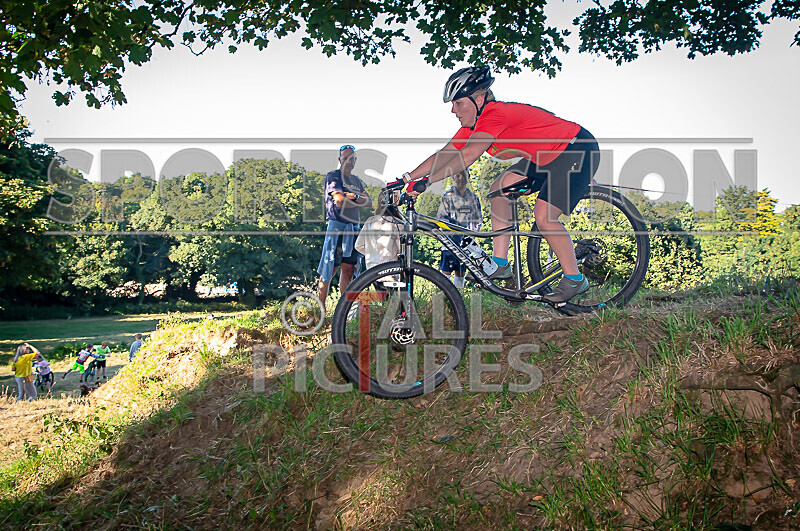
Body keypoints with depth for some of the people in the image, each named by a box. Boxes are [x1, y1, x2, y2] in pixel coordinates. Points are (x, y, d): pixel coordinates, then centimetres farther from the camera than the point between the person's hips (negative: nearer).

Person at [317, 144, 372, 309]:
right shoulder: (333, 176, -2)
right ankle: (320, 308, 2)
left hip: (353, 228, 6)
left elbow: (369, 202, 10)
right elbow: (340, 201, -16)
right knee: (329, 270, -5)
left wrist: (354, 197, -8)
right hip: (337, 226, -6)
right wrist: (359, 199, -1)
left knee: (348, 269, 4)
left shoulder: (356, 180, 21)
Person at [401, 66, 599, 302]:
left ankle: (575, 279, -1)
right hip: (547, 157, 10)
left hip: (578, 150, -10)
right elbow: (442, 156, 1)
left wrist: (425, 182, -42)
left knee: (543, 216, -18)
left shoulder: (495, 114, -27)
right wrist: (406, 180, -6)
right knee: (500, 189, 0)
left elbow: (468, 156, -39)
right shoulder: (472, 126, 1)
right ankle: (500, 264, 2)